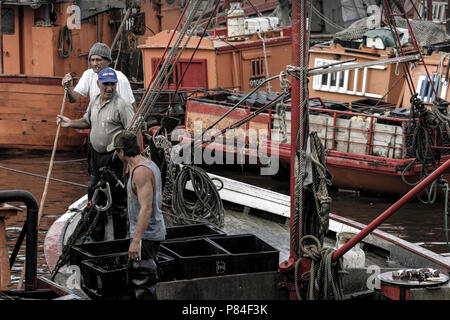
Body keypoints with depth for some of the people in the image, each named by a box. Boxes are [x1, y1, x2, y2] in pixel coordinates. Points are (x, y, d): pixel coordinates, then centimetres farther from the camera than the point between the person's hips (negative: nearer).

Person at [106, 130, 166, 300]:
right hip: (155, 231, 11)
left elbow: (146, 208, -28)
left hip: (145, 235, -11)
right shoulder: (150, 164, 10)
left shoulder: (141, 171, -22)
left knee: (141, 281, -8)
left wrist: (136, 240, -29)